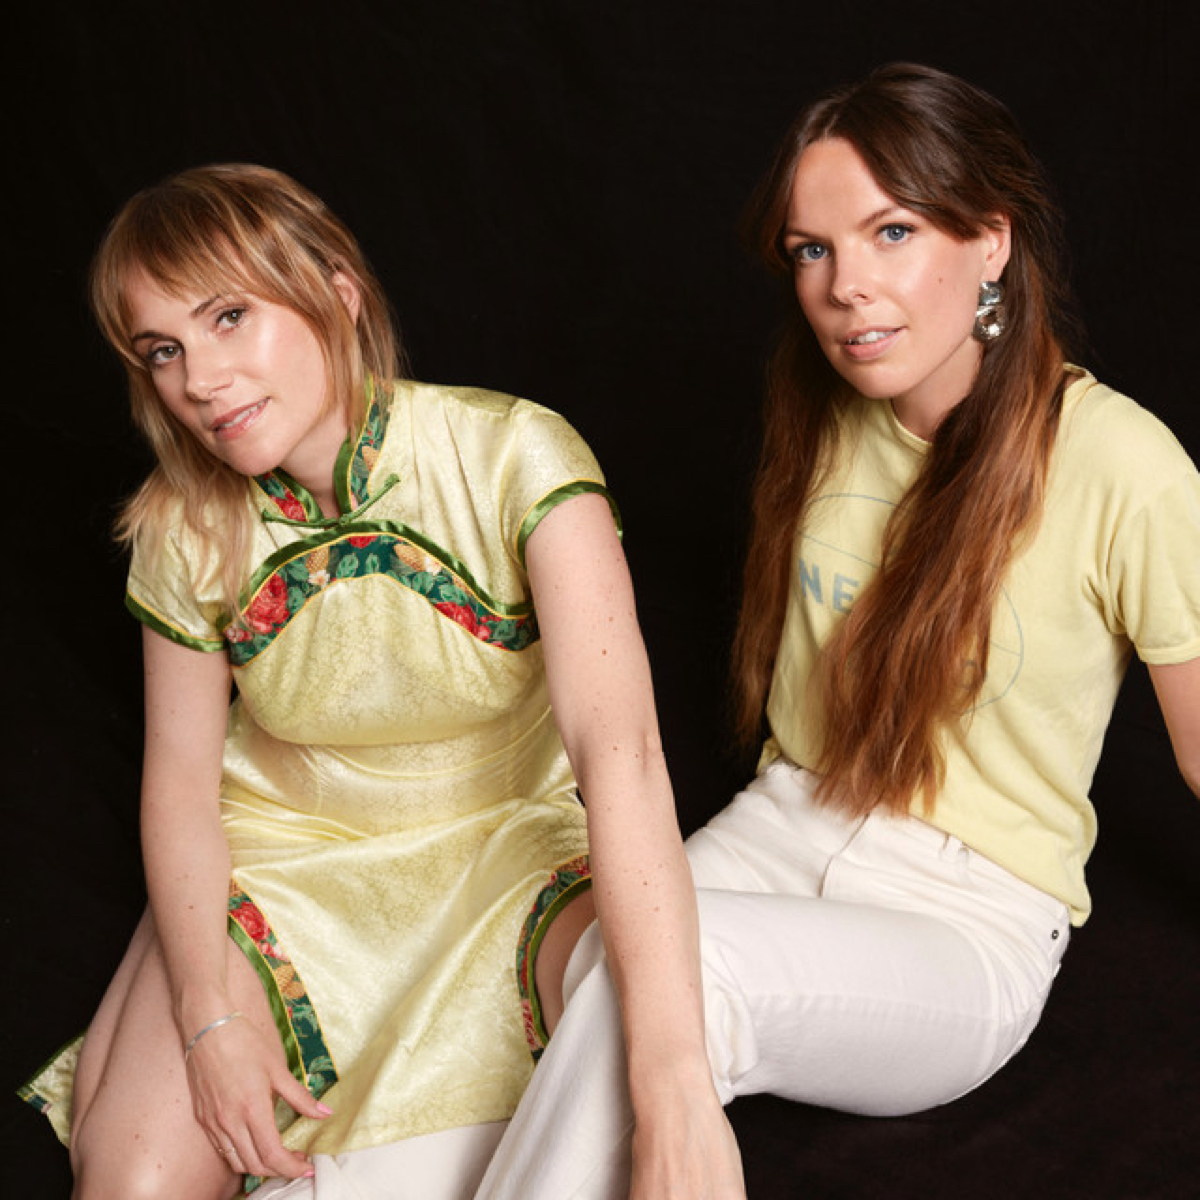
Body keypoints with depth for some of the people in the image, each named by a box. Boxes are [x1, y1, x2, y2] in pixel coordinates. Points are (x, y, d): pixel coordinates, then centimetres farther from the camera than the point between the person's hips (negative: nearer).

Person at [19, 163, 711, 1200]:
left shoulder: (514, 456, -24)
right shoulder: (184, 529, -10)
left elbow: (620, 745, -34)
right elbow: (182, 775, 0)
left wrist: (672, 1074, -43)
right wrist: (210, 1016, -13)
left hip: (510, 841, -1)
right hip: (287, 848, 2)